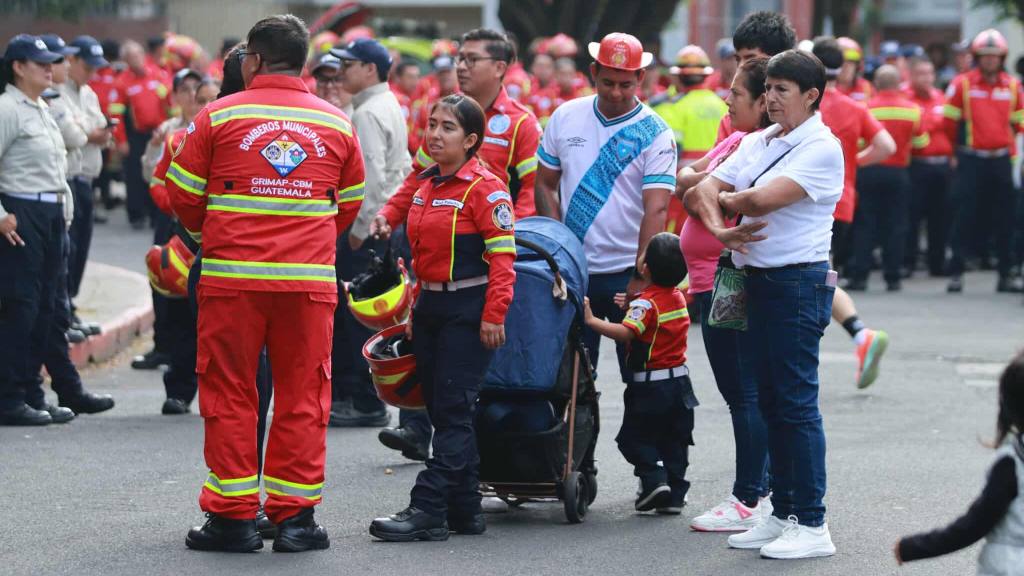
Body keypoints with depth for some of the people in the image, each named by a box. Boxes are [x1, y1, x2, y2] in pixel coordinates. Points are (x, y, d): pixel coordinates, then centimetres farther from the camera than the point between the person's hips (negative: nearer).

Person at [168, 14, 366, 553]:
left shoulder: (218, 116, -1)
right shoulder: (337, 124, 8)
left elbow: (183, 197, 4)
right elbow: (349, 206, 15)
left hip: (231, 277, -2)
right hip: (310, 280, 2)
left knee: (229, 394, 6)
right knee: (302, 396, 7)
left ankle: (232, 516, 7)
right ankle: (294, 515, 8)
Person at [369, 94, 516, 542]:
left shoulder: (485, 188, -11)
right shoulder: (427, 186, 14)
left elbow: (503, 256, -15)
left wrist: (494, 315, -20)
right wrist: (415, 309, 20)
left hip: (469, 308, -9)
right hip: (431, 306, 9)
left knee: (453, 410, -8)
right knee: (441, 411, 9)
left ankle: (428, 511, -11)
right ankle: (465, 510, 15)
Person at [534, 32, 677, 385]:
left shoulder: (654, 134, -8)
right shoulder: (565, 118, 4)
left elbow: (655, 210, -16)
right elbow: (545, 184, 11)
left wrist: (640, 277, -24)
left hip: (627, 273, -3)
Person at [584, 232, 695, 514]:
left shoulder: (646, 303, -18)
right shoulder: (678, 297, 7)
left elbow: (625, 332, -32)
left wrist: (591, 320, -32)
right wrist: (631, 304, 15)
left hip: (650, 385, -7)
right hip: (680, 382, 7)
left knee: (634, 437, 5)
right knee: (675, 440, 11)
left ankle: (654, 479, -10)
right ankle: (675, 493, 10)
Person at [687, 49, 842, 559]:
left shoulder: (822, 149, -11)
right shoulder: (757, 143, 15)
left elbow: (762, 199, -21)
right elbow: (705, 191, 8)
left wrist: (728, 199, 0)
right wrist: (719, 228, -12)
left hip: (799, 282, -8)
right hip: (756, 281, 8)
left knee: (796, 402, -7)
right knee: (768, 401, 12)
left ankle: (811, 526, -4)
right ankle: (782, 514, 19)